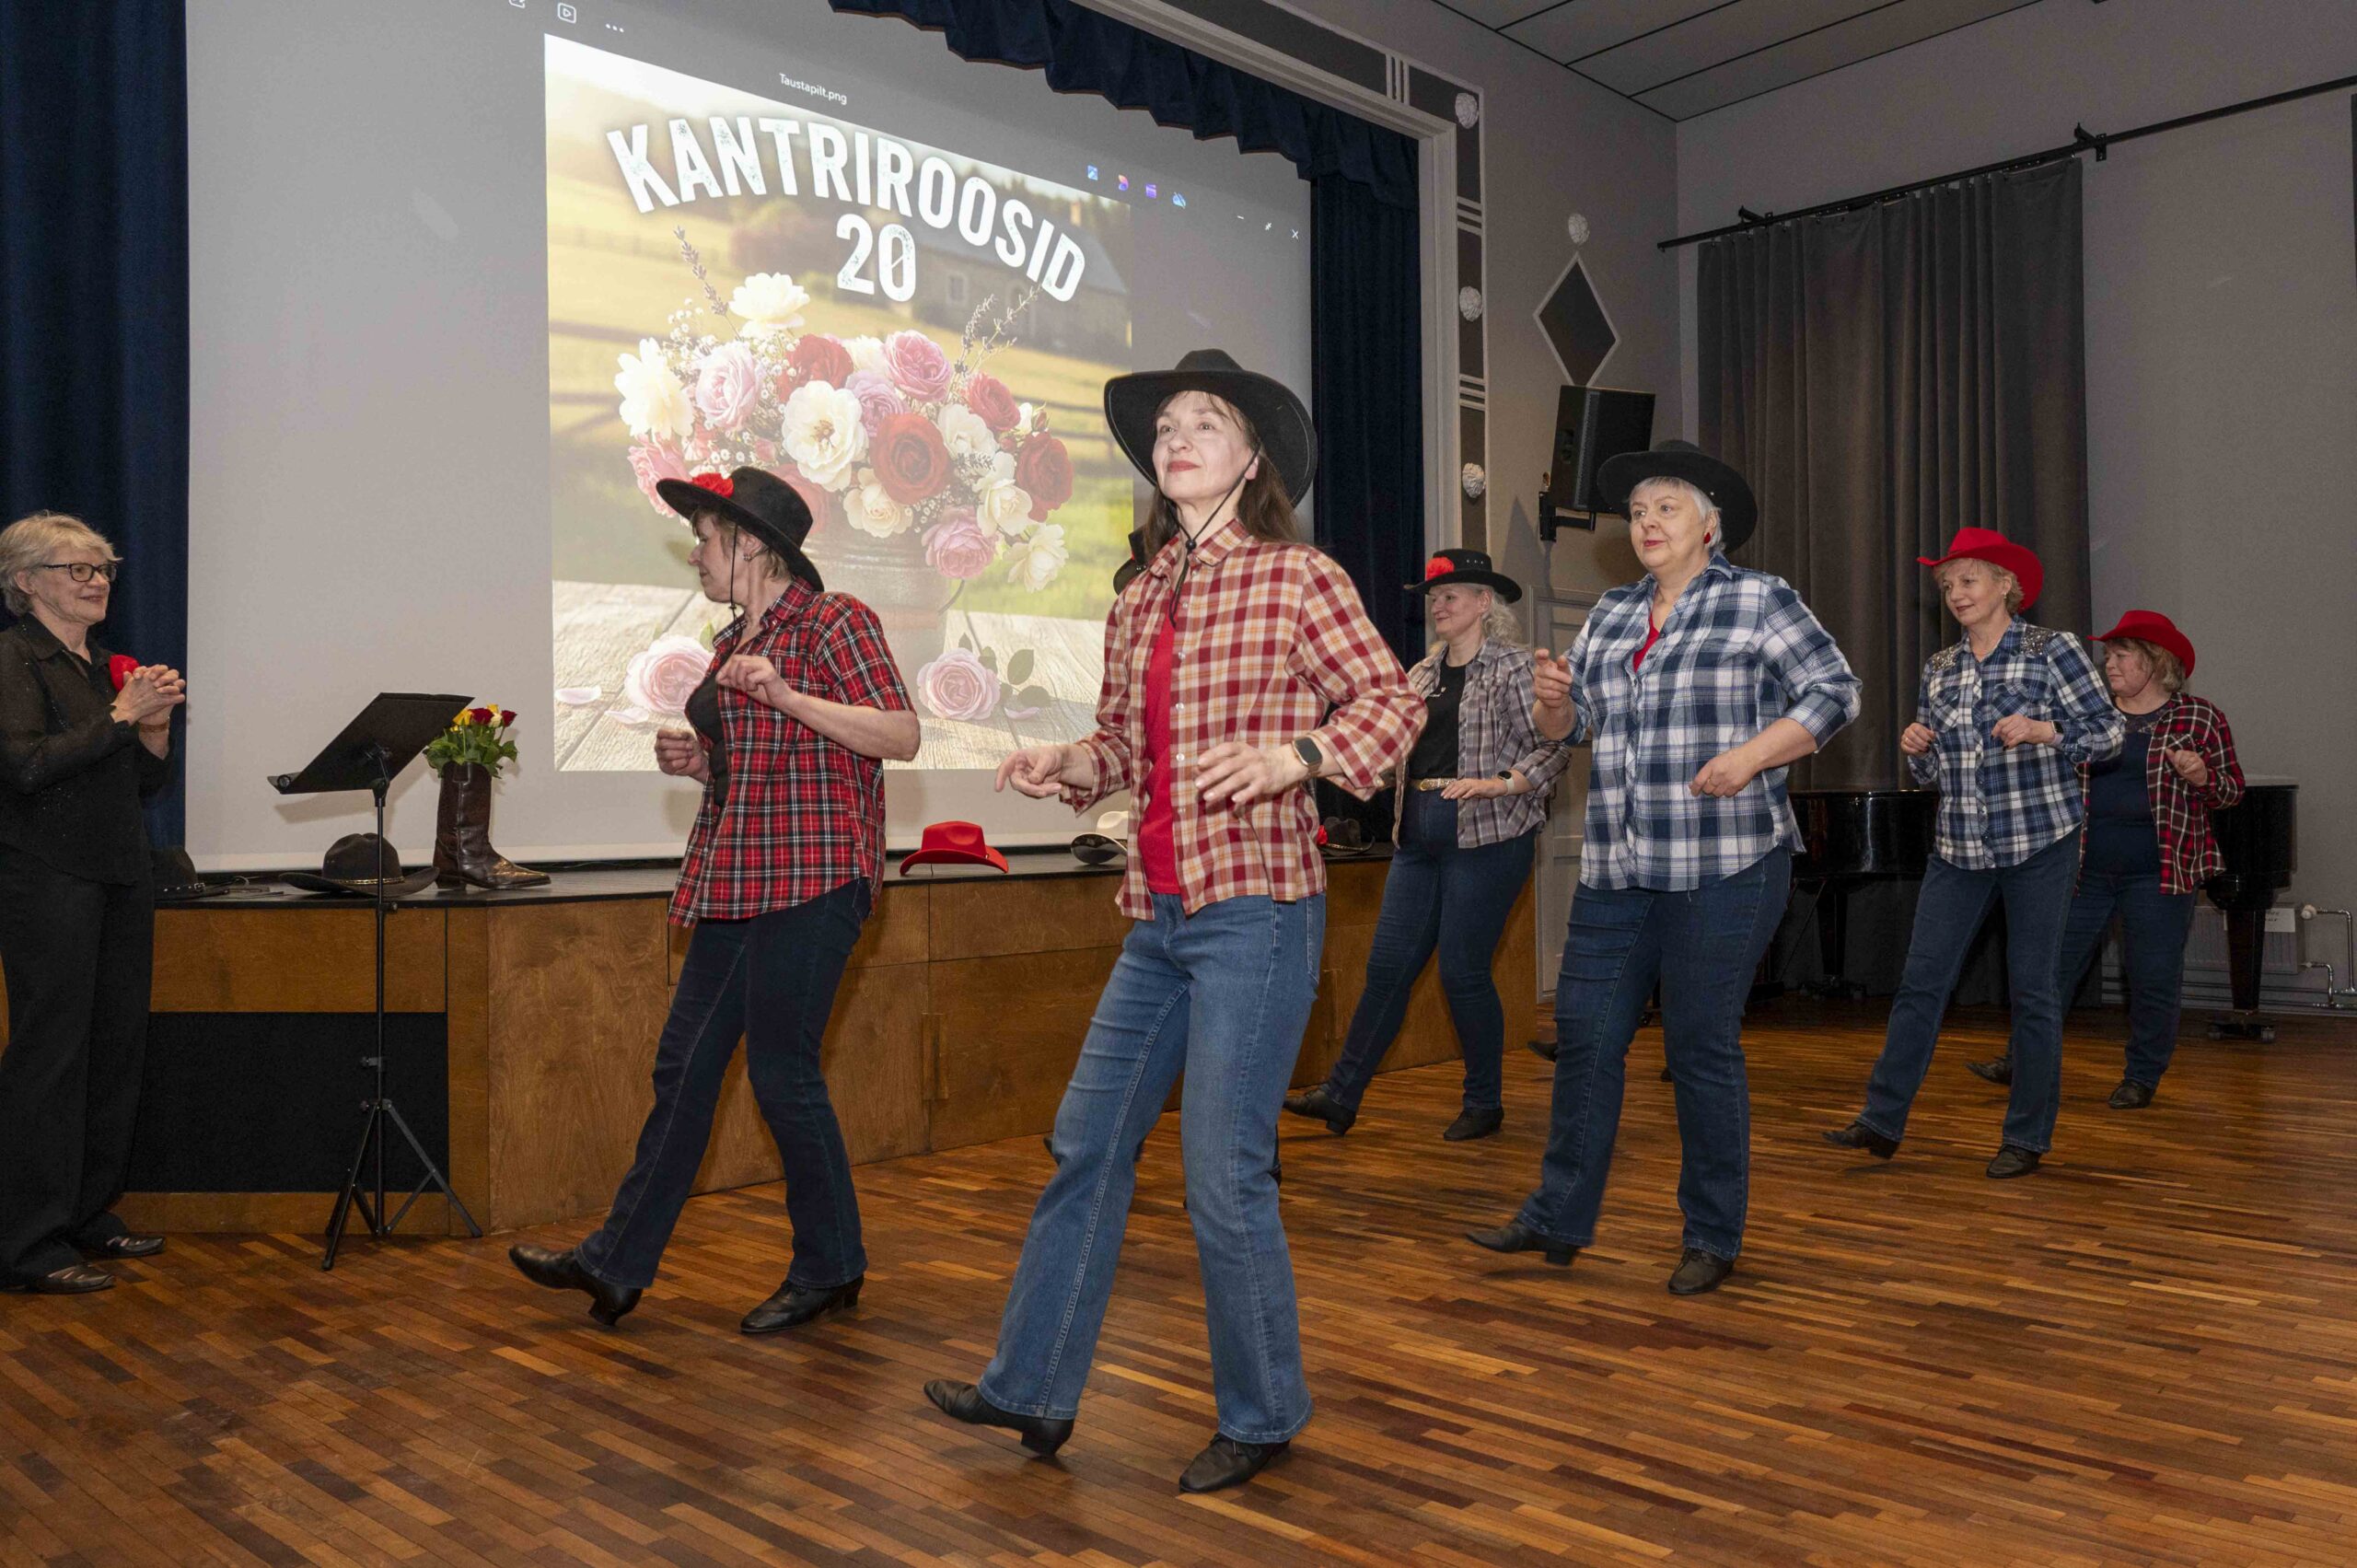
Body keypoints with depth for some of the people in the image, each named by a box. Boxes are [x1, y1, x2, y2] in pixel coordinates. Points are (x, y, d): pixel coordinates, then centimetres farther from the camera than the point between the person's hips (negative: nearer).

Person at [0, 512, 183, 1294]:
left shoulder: (109, 665, 16)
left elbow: (146, 783, 16)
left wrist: (156, 725, -1)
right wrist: (121, 716, -18)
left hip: (122, 877, 8)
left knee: (117, 1045, 9)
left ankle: (88, 1214, 21)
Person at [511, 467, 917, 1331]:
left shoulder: (835, 620, -7)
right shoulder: (735, 642, 19)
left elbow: (902, 736, -16)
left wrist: (784, 695, -23)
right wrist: (696, 760, 7)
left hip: (811, 877, -9)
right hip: (735, 882, 9)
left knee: (781, 1068, -4)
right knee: (684, 1064, 10)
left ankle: (830, 1268, 13)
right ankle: (618, 1261, 18)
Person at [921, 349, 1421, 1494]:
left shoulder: (1296, 577, -4)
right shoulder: (1139, 598, 14)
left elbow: (1393, 700, -8)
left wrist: (1296, 756, -24)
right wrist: (1061, 765, 3)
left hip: (1254, 907, -7)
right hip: (1158, 915, 7)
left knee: (1224, 1176, -2)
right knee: (1086, 1143, 12)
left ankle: (1262, 1418, 20)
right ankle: (1032, 1390, 27)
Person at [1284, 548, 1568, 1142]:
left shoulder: (1513, 668, -3)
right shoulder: (1421, 676, 16)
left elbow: (1553, 747, -8)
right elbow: (1395, 748, 21)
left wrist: (1496, 785, -20)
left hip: (1485, 837, -6)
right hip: (1418, 838, 6)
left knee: (1463, 971, -3)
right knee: (1388, 964, 5)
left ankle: (1484, 1104, 14)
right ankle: (1341, 1094, 9)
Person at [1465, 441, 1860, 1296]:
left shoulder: (1760, 601, 0)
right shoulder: (1611, 615, 16)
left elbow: (1834, 693, -3)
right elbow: (1569, 725, 19)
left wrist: (1751, 755, -16)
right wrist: (1553, 698, -5)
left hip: (1724, 866, -5)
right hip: (1617, 866, 6)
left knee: (1702, 1046, 0)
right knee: (1585, 1035, 5)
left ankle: (1712, 1238, 15)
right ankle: (1558, 1217, 17)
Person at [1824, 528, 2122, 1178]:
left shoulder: (2050, 650, -3)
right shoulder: (1939, 669, 11)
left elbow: (2108, 730, -7)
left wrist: (2042, 730, -23)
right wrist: (1915, 749, -6)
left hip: (2038, 841, -4)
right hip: (1958, 848, 5)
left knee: (2032, 990, 3)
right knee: (1921, 980, 1)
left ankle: (2028, 1137, 14)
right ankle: (1882, 1121, 6)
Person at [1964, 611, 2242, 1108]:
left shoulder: (2201, 718, 0)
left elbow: (2230, 790, 1)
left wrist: (2199, 776, -19)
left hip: (2159, 872, -3)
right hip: (2086, 870, 3)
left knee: (2153, 978, 3)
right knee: (2054, 963, 5)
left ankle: (2142, 1077, 18)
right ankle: (2022, 1061, 13)